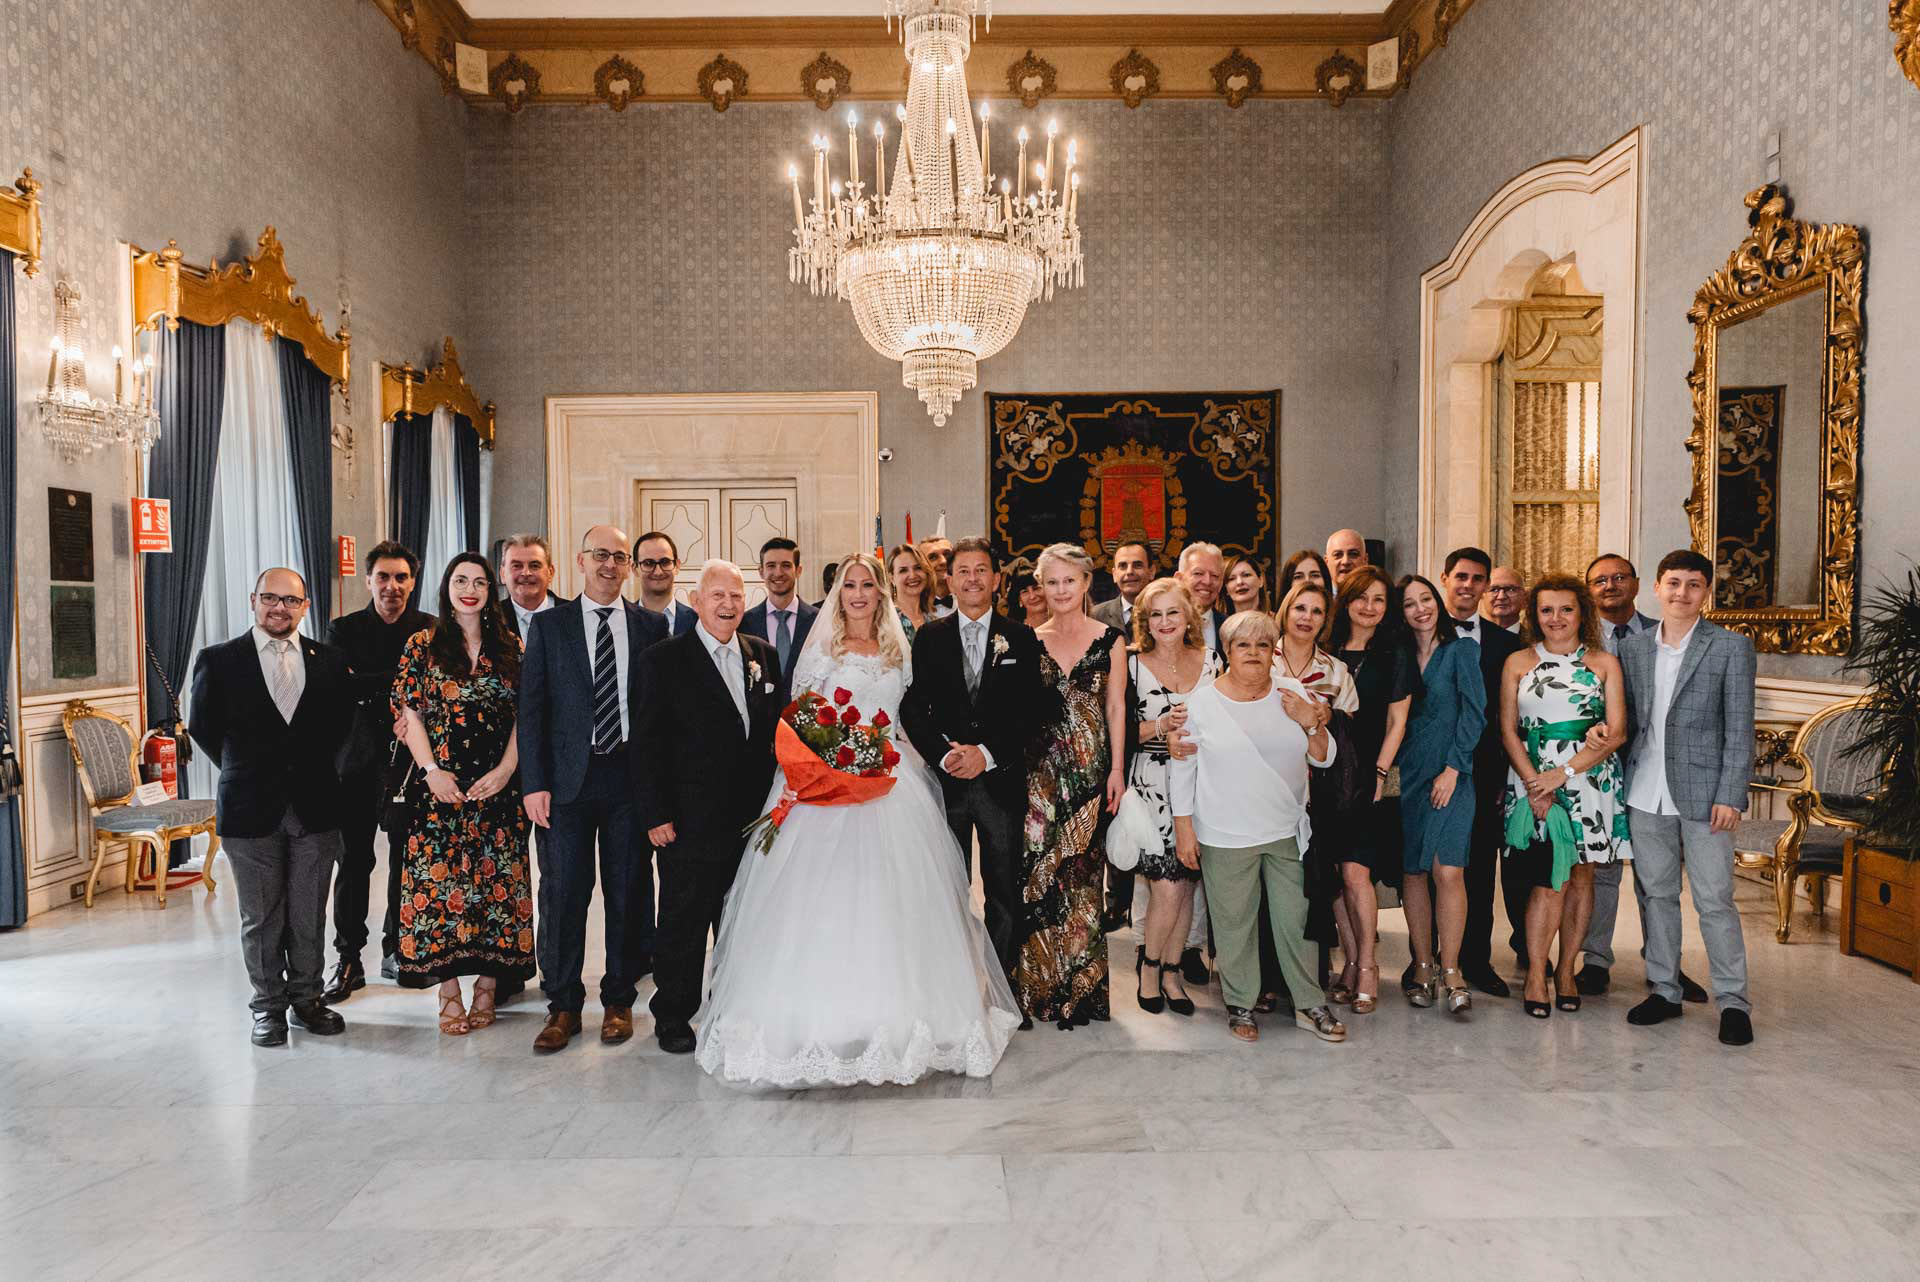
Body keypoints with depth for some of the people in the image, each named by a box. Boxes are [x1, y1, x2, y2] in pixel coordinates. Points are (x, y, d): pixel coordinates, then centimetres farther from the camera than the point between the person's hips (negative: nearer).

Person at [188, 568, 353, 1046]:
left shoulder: (328, 660, 6)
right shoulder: (219, 660, 0)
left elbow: (342, 722, 13)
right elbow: (203, 726, 6)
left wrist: (312, 768, 7)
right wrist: (245, 772, 7)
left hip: (314, 807, 2)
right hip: (251, 809, -1)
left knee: (310, 915, 9)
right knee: (261, 918, 8)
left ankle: (306, 998, 23)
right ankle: (269, 1006, 21)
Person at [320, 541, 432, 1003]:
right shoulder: (344, 630, 3)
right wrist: (396, 684, -20)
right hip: (359, 761, 0)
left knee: (407, 860, 8)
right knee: (354, 861, 3)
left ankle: (397, 951, 23)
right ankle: (348, 962, 12)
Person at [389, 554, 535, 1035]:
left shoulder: (509, 647, 8)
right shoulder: (423, 645, 5)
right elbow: (409, 712, 2)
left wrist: (506, 770, -7)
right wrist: (430, 770, -9)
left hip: (498, 784, 1)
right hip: (440, 784, -1)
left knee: (496, 878, 2)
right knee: (438, 879, -1)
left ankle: (487, 984, 11)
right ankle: (449, 991, 7)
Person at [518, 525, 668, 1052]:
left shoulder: (651, 626, 6)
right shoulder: (548, 626, 5)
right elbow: (531, 708, 2)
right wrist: (534, 783, -6)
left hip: (631, 776, 0)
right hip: (567, 779, 0)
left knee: (628, 893, 8)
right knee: (562, 893, 3)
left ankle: (619, 1000, 22)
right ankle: (563, 1006, 17)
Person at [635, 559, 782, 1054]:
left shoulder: (764, 655, 9)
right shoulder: (663, 660, -4)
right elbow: (647, 745, -6)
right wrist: (655, 815, -11)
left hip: (754, 821, 4)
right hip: (692, 822, -4)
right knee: (684, 924, 5)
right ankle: (673, 1017, 21)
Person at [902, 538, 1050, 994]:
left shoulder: (1021, 638, 4)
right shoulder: (929, 637, 6)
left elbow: (1032, 710, -2)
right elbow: (913, 708, 2)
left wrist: (987, 753, -12)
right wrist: (943, 755, -13)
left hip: (1001, 780, -1)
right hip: (945, 781, 1)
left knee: (1005, 891, 5)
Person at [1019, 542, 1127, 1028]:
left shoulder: (1110, 640, 3)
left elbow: (1116, 708, 3)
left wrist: (1117, 769, -3)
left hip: (1089, 765, -1)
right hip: (1039, 765, 1)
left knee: (1081, 869, 2)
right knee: (1036, 866, -1)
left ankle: (1080, 984, 16)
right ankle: (1038, 984, 12)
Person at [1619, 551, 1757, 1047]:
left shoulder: (1731, 647, -2)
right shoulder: (1633, 648, 9)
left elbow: (1739, 727, -5)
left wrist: (1730, 795, -11)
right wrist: (1622, 781, 4)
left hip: (1703, 793, -4)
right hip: (1646, 795, 4)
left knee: (1715, 901, -1)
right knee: (1657, 894, 12)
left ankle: (1733, 1001, 11)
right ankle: (1664, 990, 22)